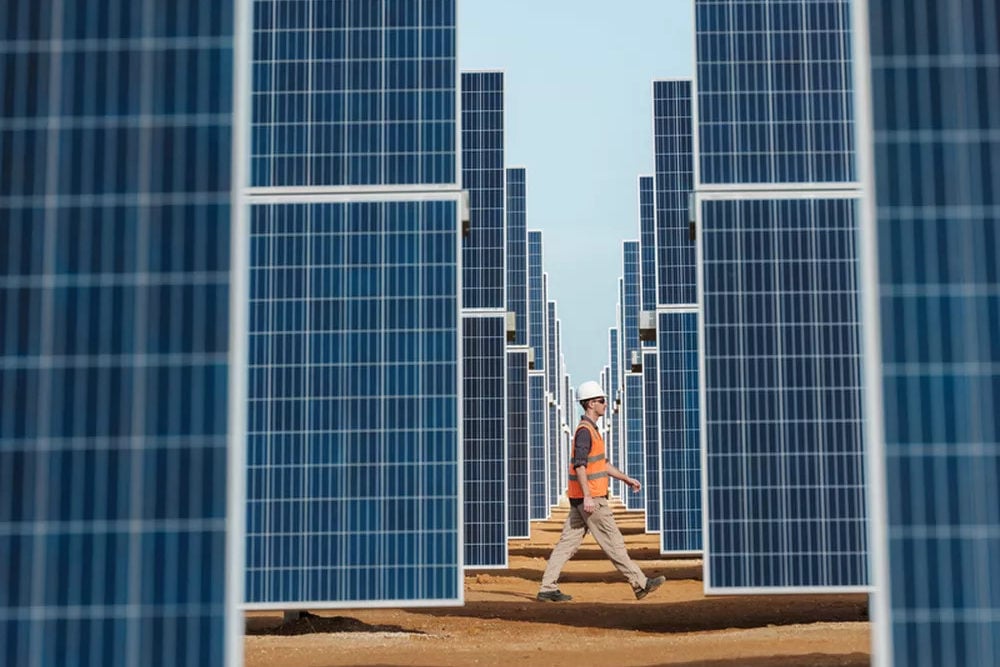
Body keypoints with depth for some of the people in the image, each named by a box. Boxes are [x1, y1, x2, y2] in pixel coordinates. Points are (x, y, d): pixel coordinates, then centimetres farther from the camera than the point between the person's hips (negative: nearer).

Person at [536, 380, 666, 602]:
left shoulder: (592, 430, 19)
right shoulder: (585, 430, -14)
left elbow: (602, 463, 27)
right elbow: (579, 465, -22)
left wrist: (626, 478, 25)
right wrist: (587, 496, -28)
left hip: (580, 499, 10)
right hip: (590, 498, -10)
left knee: (567, 542, 6)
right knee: (613, 541, -4)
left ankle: (547, 588, 4)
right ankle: (640, 584, 1)